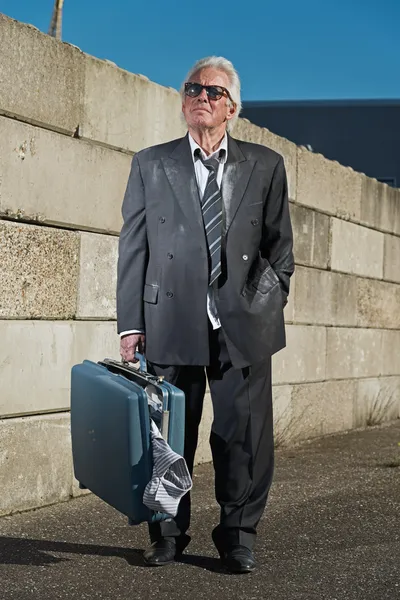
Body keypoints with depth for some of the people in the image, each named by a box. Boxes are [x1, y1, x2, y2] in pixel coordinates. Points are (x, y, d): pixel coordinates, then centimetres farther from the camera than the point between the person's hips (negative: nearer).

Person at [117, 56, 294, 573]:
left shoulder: (266, 166, 9)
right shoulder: (150, 164, 8)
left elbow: (280, 244, 12)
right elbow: (133, 246, 5)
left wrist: (270, 305, 1)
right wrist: (130, 322, -1)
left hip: (244, 325, 0)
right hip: (171, 323, 0)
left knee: (245, 436, 5)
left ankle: (238, 537, 20)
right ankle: (168, 535, 22)